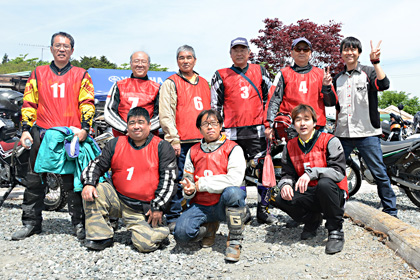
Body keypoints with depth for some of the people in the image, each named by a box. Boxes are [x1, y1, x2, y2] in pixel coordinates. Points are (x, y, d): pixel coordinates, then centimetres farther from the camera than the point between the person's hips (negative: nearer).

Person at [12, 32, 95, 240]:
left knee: (75, 183, -1)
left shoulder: (80, 75, 11)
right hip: (42, 134, 2)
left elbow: (87, 104, 3)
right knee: (35, 181, 6)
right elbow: (28, 104, 14)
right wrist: (26, 129, 3)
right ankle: (31, 223, 18)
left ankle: (79, 224, 9)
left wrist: (84, 128, -10)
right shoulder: (38, 74, 16)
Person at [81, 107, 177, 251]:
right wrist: (88, 184, -13)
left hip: (144, 210, -3)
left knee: (146, 244, -22)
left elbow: (168, 178, -6)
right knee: (91, 192, -19)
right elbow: (97, 165, 9)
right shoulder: (116, 144, 8)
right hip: (117, 200, 4)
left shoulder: (162, 147, -1)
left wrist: (158, 207, -12)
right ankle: (101, 236, -6)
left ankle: (158, 229, 14)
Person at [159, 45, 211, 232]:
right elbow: (165, 115, -5)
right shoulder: (171, 83, 3)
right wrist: (174, 139, -12)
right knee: (177, 180, -2)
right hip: (180, 142, -5)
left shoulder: (204, 83, 19)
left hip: (202, 140, 5)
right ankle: (173, 218, 9)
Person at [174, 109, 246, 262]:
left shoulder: (233, 149, -2)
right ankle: (209, 229, 12)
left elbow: (235, 179, -18)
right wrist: (188, 190, -9)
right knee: (181, 233, -23)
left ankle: (234, 241, -17)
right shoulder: (193, 152, 12)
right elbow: (187, 179, 17)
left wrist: (200, 184, -14)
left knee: (233, 192, -37)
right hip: (200, 206, 3)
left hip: (224, 204, -3)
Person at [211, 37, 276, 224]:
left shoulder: (260, 71, 13)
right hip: (232, 133, 0)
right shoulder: (221, 76, 10)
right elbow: (216, 105, 9)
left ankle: (263, 210, 10)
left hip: (257, 130, 1)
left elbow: (270, 98, 13)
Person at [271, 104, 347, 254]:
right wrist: (285, 184, -16)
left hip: (334, 193, -4)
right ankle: (312, 219, 9)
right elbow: (287, 173, 9)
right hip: (307, 194, 4)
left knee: (324, 183, -38)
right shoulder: (290, 146, 7)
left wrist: (311, 173, -31)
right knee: (279, 199, -22)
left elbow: (339, 172, -17)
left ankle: (336, 231, -15)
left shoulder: (329, 141, -8)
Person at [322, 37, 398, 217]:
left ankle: (391, 212, 11)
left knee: (379, 173, -1)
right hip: (343, 134, 4)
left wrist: (375, 62, -20)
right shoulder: (337, 79, 17)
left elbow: (384, 84, -15)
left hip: (367, 133, -4)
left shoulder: (368, 72, 4)